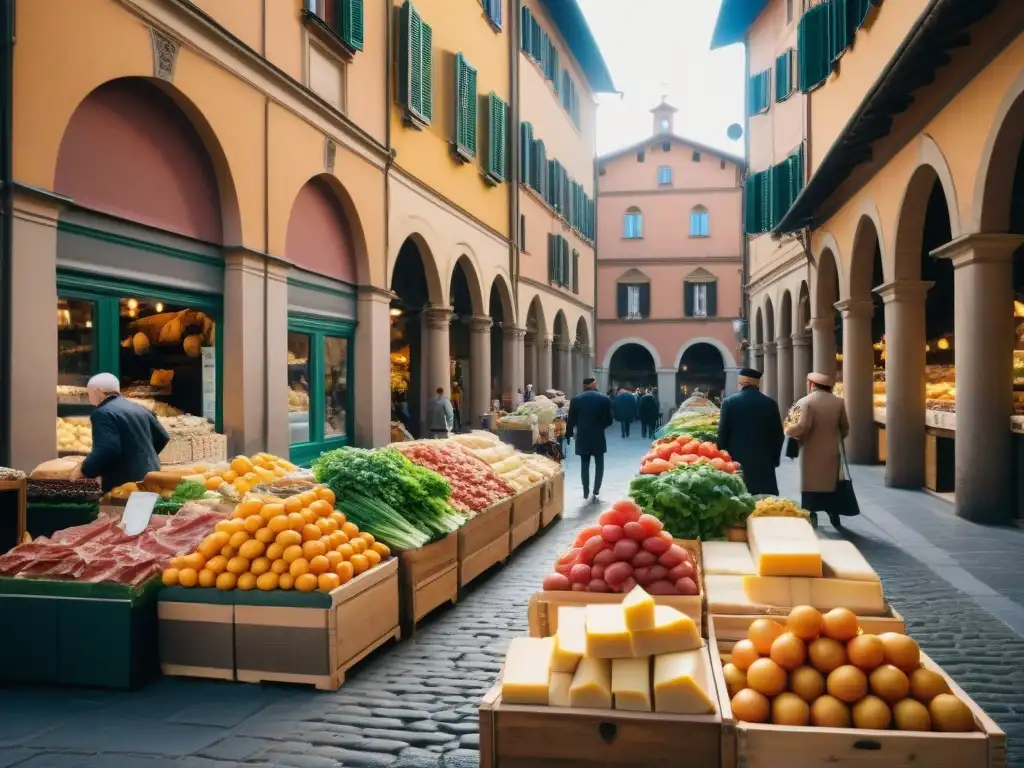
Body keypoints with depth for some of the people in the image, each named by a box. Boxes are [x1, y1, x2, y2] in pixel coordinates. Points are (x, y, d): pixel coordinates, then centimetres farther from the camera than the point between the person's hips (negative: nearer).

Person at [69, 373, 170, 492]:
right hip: (150, 478, 9)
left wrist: (83, 470, -10)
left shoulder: (103, 413, -12)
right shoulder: (138, 408, 13)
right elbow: (163, 437, 19)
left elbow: (106, 451, -24)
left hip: (125, 484, -9)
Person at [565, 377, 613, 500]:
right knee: (599, 464, 11)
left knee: (584, 465, 11)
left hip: (582, 437, 1)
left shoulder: (576, 399, -3)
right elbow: (609, 421, 0)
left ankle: (586, 492, 11)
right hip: (598, 437, -1)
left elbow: (571, 420, -1)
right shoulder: (604, 399, -4)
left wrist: (568, 434, 13)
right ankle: (596, 492, 7)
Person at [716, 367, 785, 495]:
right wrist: (774, 459, 13)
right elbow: (778, 435, 4)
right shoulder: (770, 403, 0)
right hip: (764, 462, 1)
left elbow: (722, 434, -4)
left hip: (737, 460, -1)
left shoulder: (729, 402, -4)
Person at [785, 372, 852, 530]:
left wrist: (789, 430, -3)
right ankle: (834, 517, 18)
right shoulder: (838, 402, 3)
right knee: (831, 483, 14)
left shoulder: (806, 401, -12)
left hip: (812, 451, -4)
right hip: (831, 450, 4)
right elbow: (845, 427, 7)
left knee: (811, 484, 3)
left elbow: (802, 426, -21)